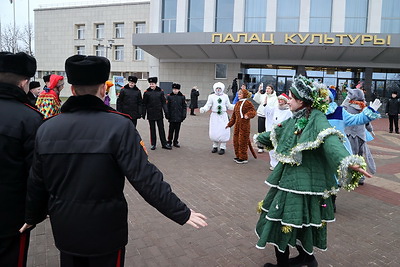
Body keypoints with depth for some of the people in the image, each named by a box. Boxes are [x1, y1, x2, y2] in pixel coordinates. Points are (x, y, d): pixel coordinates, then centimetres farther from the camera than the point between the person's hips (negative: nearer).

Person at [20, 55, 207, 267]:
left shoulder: (46, 129, -5)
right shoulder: (119, 126, -21)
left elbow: (37, 182, 5)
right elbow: (145, 177, -23)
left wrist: (33, 217, 23)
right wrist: (181, 213, -14)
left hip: (65, 230, 4)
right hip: (105, 231, -3)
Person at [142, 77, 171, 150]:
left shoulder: (160, 91, 0)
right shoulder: (146, 92, -2)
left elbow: (164, 102, 1)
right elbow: (144, 104, 1)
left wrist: (166, 112, -4)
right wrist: (143, 113, -1)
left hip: (159, 113, 1)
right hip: (150, 114, 0)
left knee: (161, 129, 5)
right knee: (152, 129, 8)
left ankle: (164, 144, 13)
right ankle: (153, 144, 17)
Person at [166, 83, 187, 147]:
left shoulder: (182, 97, 3)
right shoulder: (169, 96, 0)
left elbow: (184, 106, 5)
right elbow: (167, 106, 0)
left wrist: (184, 115, -2)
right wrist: (168, 115, -6)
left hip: (179, 117, 2)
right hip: (172, 117, -1)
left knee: (177, 130, 9)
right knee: (171, 130, 2)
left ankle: (175, 142, 20)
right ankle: (169, 142, 15)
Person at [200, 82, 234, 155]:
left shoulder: (225, 96, 8)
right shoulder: (211, 96, 2)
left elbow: (229, 106, 14)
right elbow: (208, 105, -3)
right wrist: (203, 109, -23)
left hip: (223, 116, 1)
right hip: (214, 116, -1)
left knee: (223, 132, -4)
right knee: (213, 132, 1)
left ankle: (222, 147, 9)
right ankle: (215, 146, 21)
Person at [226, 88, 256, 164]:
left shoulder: (248, 103, -8)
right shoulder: (237, 104, 16)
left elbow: (253, 111, -15)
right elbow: (234, 116, 21)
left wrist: (248, 115, -34)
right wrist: (230, 124, 21)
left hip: (244, 125, -8)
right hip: (237, 125, 8)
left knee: (242, 141, -3)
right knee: (236, 140, 11)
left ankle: (243, 158, 7)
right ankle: (238, 156, 25)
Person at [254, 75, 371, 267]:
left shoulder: (317, 119, -14)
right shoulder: (296, 118, 11)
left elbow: (330, 141, -32)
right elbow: (278, 131, 30)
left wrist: (348, 161, -51)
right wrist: (261, 137, 47)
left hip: (304, 181, -8)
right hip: (287, 177, 8)